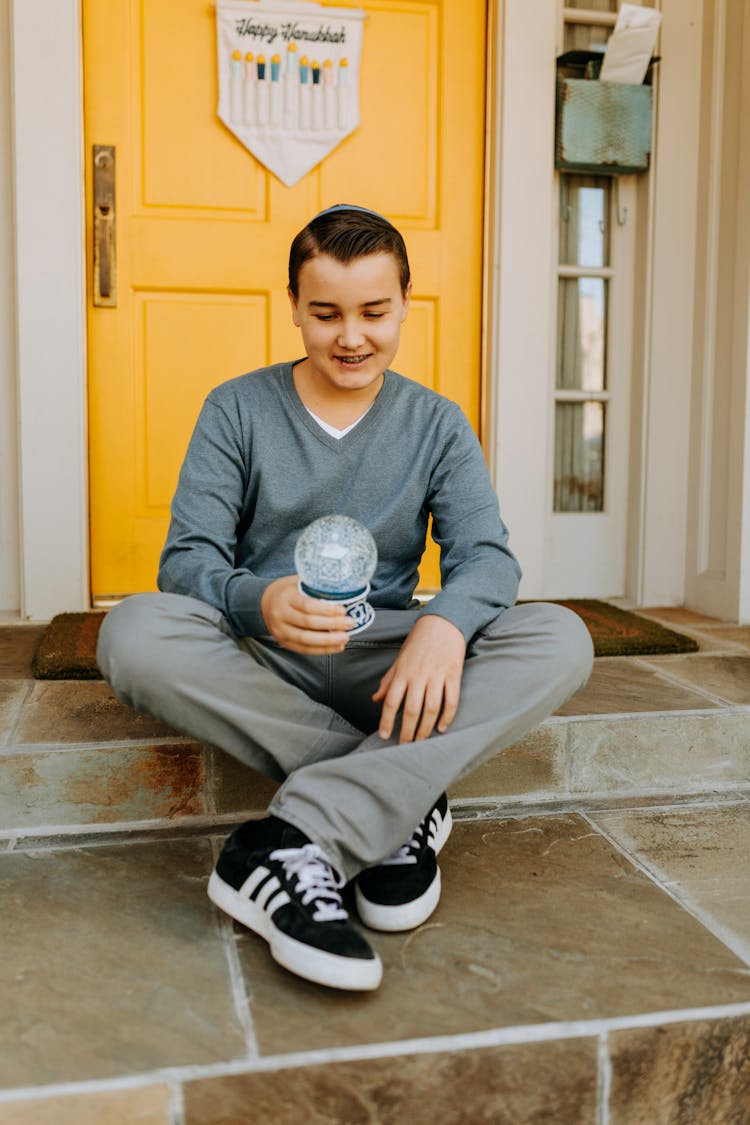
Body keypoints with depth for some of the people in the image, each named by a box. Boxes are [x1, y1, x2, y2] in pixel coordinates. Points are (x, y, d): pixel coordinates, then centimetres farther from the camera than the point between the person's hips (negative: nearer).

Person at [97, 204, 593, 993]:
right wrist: (258, 601, -32)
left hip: (388, 663, 2)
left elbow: (486, 553, -4)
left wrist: (445, 621, -30)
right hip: (260, 663, -1)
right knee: (133, 634, -32)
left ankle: (290, 845, -33)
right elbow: (187, 559, -6)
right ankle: (402, 803, -24)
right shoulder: (236, 410, 3)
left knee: (561, 641, -24)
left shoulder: (437, 425, 8)